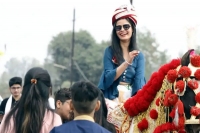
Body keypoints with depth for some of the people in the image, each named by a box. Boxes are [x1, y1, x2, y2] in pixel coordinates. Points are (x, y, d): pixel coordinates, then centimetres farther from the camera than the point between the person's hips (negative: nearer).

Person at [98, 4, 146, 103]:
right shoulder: (109, 51, 4)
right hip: (111, 99, -1)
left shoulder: (139, 55, 9)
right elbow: (108, 79, -5)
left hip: (131, 99, 1)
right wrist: (127, 62, -16)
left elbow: (139, 80, -4)